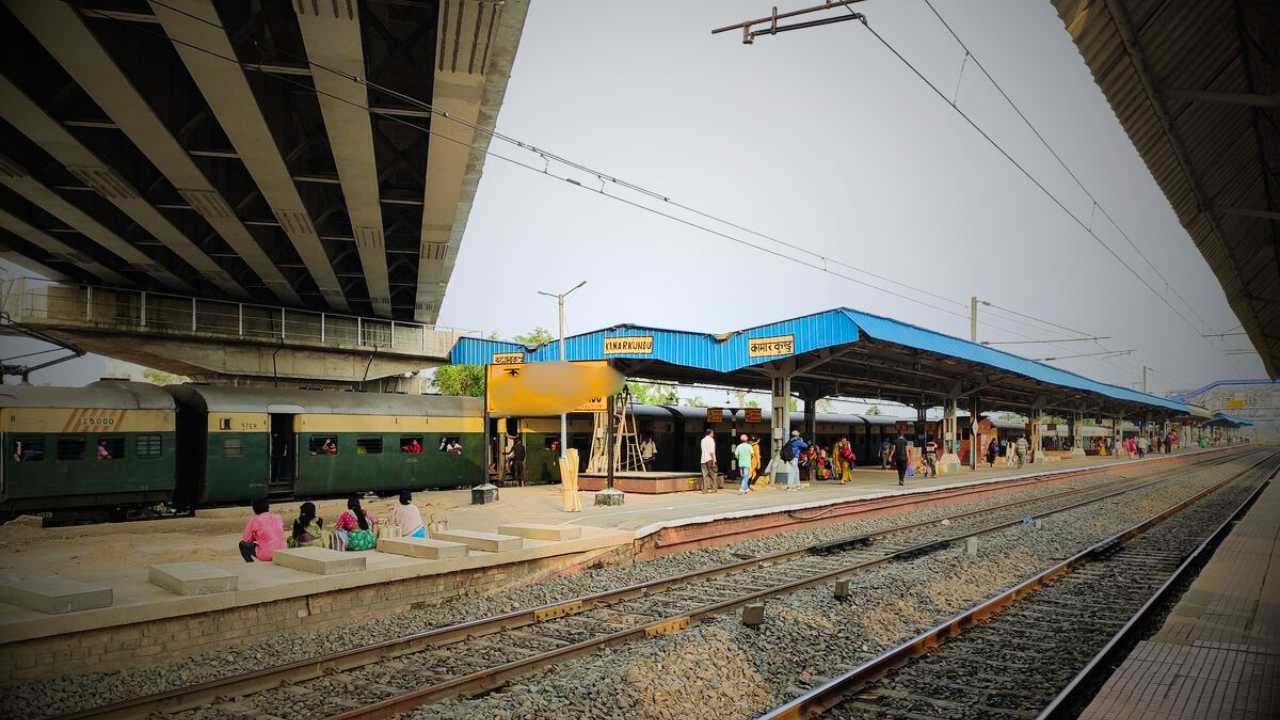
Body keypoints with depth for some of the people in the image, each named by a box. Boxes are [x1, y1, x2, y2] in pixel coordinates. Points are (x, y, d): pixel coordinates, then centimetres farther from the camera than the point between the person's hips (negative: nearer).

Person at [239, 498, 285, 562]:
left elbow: (246, 539, 6)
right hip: (282, 553, 4)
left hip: (266, 555, -4)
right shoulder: (278, 518, 11)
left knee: (243, 544, 14)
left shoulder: (254, 520, 0)